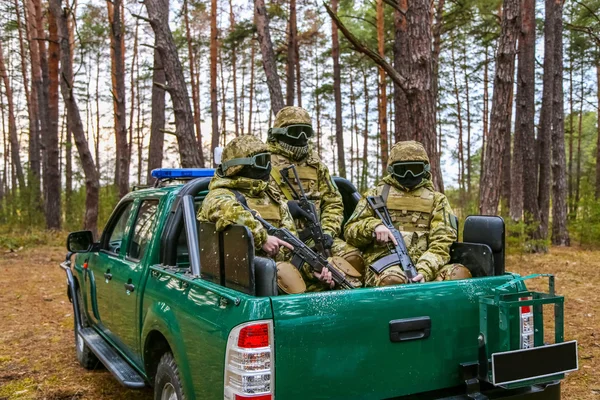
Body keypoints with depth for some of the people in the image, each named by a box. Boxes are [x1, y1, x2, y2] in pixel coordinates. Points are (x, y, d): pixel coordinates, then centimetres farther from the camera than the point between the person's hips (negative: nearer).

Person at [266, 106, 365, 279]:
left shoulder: (316, 165, 20)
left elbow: (333, 202, 18)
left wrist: (328, 231, 1)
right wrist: (285, 206, -21)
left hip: (314, 236, 5)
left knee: (353, 259, -17)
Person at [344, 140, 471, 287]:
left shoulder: (436, 199, 19)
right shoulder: (376, 194, 19)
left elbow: (441, 243, 5)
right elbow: (350, 231, 15)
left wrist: (424, 271, -15)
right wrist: (373, 226, -8)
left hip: (423, 265, 2)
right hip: (383, 265, -1)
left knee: (460, 273, -30)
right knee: (392, 280, -38)